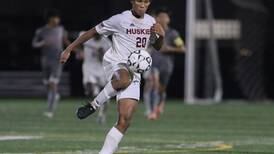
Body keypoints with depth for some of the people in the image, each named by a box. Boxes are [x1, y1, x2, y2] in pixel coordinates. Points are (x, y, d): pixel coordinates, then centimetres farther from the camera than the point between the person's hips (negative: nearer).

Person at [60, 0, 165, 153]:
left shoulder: (150, 22, 10)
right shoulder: (120, 20, -7)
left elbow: (158, 47, 24)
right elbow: (93, 32, 0)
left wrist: (161, 36, 0)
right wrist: (69, 49, 0)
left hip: (134, 72, 5)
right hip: (115, 64, -5)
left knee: (124, 121, -8)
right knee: (125, 79, -44)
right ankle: (93, 105, -23)